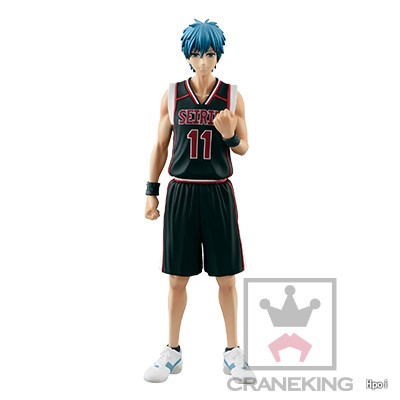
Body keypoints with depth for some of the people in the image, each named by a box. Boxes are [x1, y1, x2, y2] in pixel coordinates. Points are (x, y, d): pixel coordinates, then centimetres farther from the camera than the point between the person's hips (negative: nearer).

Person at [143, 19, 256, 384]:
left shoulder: (232, 95, 2)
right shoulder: (172, 95, 4)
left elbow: (244, 147, 7)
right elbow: (160, 146, 8)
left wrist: (229, 135, -16)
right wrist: (151, 191, 4)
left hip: (218, 193, 0)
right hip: (181, 192, 1)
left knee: (227, 278, 6)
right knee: (177, 278, 7)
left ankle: (233, 353, 22)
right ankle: (173, 352, 24)